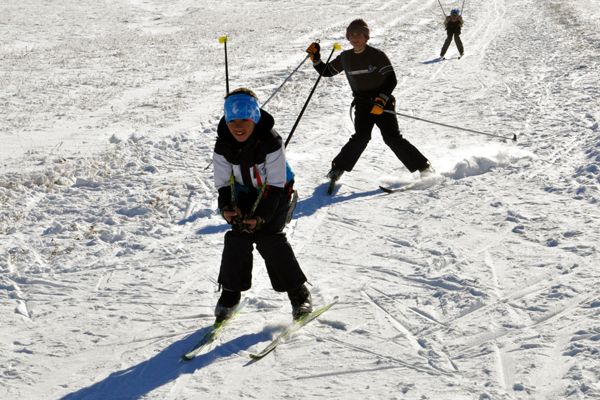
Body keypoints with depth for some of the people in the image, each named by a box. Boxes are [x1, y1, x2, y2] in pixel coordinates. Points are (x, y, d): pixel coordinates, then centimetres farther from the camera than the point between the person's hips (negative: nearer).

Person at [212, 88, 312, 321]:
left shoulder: (270, 142, -29)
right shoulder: (223, 146, -16)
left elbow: (276, 184, -24)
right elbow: (224, 184, -7)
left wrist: (261, 216, -32)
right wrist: (227, 208, -27)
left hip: (275, 193, -4)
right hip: (245, 195, 4)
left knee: (268, 237, -18)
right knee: (237, 237, -11)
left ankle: (298, 291, -5)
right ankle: (231, 291, 7)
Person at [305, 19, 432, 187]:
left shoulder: (377, 55, -7)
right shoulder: (345, 58, 7)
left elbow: (391, 80, -9)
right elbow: (326, 71, 18)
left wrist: (381, 100, -21)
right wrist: (315, 59, 1)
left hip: (382, 103, -3)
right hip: (362, 104, 3)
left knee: (393, 138, -13)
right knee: (361, 137, -19)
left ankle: (424, 167, -3)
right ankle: (338, 167, -5)